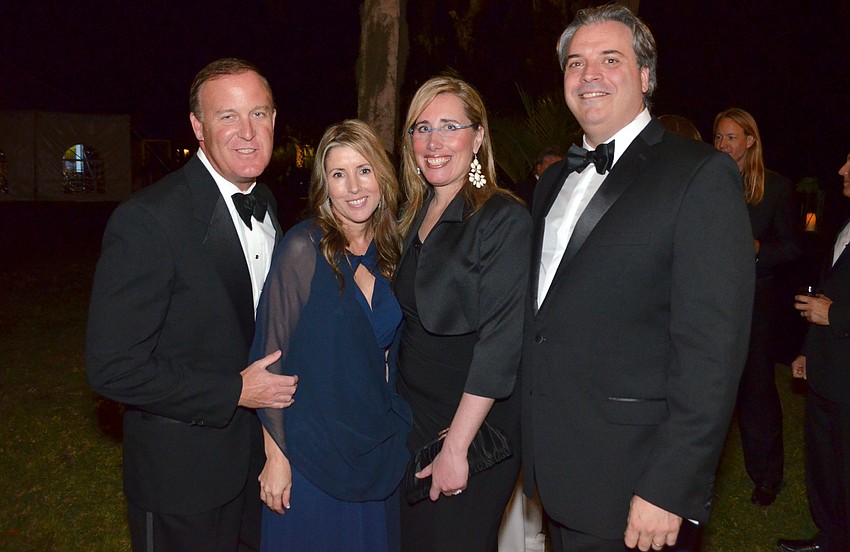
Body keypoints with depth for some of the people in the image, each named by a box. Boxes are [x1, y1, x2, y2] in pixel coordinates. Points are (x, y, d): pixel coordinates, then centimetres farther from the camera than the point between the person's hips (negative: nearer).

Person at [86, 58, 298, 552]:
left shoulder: (267, 205, 2)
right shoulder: (147, 219, -22)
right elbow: (114, 367, -24)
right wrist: (235, 393, -21)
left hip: (260, 454, 7)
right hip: (184, 472, -7)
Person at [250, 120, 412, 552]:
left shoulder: (389, 250, 2)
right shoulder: (304, 248, -14)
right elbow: (271, 354, -13)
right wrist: (275, 454, -14)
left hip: (378, 450, 5)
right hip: (312, 450, -5)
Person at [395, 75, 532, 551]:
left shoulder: (504, 219, -15)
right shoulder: (416, 218, 8)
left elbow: (501, 342, -19)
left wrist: (456, 446, -20)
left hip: (476, 428, -6)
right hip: (413, 419, 7)